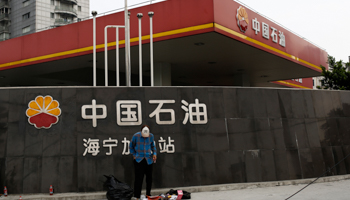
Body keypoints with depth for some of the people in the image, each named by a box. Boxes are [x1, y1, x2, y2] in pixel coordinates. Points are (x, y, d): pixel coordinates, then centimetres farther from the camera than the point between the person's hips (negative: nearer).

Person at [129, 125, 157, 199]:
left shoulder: (151, 136, -2)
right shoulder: (136, 136, -9)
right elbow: (131, 147, 6)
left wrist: (154, 153, 0)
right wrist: (134, 155, 0)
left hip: (149, 160, 3)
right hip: (139, 160, -3)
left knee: (149, 178, 8)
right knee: (138, 179, -6)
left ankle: (148, 194, 23)